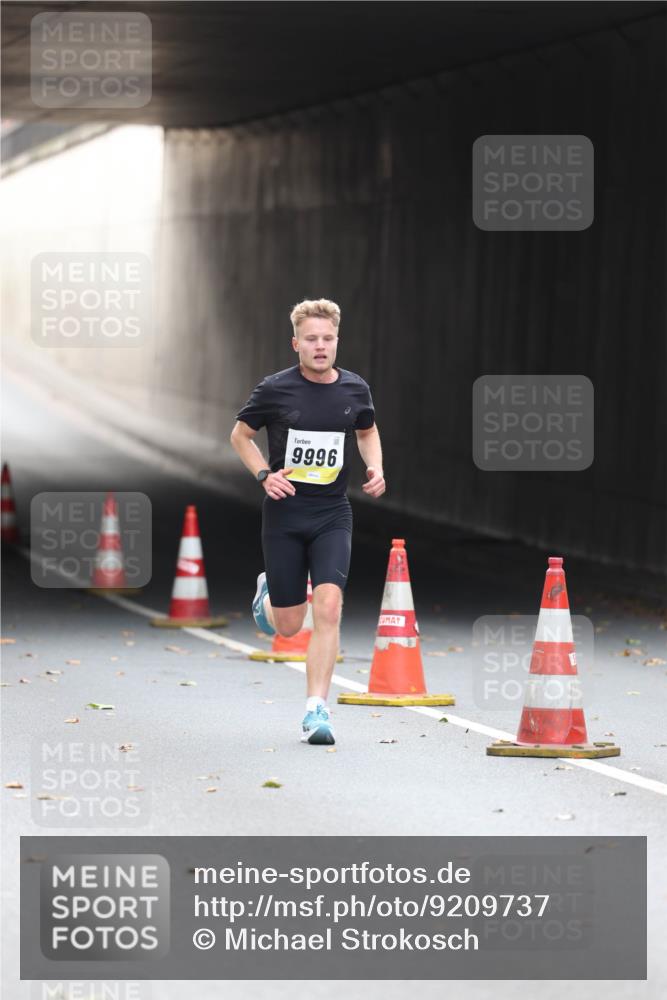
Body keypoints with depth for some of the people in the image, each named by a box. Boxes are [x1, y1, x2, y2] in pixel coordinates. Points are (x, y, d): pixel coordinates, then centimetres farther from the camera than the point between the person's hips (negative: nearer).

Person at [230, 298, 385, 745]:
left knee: (328, 607, -17)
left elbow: (367, 430, 22)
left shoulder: (355, 389, 1)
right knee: (288, 625, 6)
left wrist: (376, 469, 4)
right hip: (284, 512, -1)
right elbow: (240, 434, 7)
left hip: (332, 514, 1)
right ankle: (267, 594, 44)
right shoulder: (275, 389, -7)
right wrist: (265, 474, -8)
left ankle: (316, 709, -12)